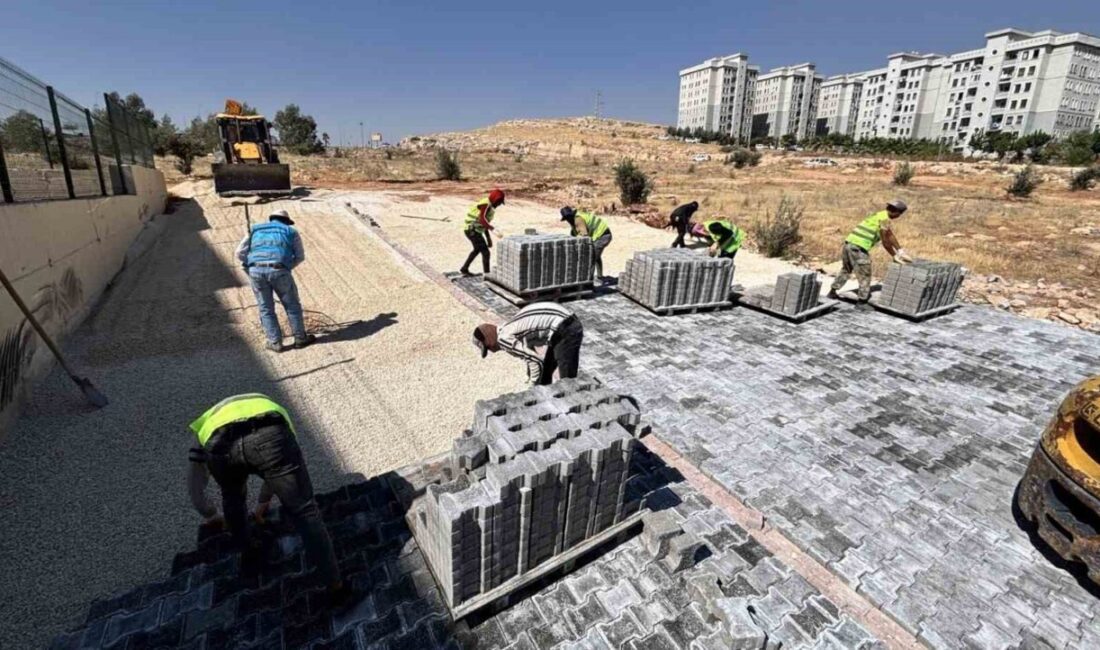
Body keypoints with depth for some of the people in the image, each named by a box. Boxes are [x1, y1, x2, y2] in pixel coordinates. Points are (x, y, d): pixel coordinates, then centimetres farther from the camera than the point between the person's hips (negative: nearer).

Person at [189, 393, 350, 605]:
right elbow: (277, 469, 55)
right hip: (269, 435, -1)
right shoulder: (268, 405, 48)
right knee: (304, 511, 8)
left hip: (219, 444, 2)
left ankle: (247, 552, 54)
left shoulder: (206, 425, 46)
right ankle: (335, 586, 11)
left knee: (232, 498, 37)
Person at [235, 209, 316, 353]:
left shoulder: (255, 230, 25)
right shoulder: (291, 232, 20)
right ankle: (300, 338, 22)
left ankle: (275, 343, 18)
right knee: (292, 305, 14)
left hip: (257, 271, 2)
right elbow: (300, 256, 20)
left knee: (266, 309, 14)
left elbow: (240, 253, 18)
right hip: (279, 271, -2)